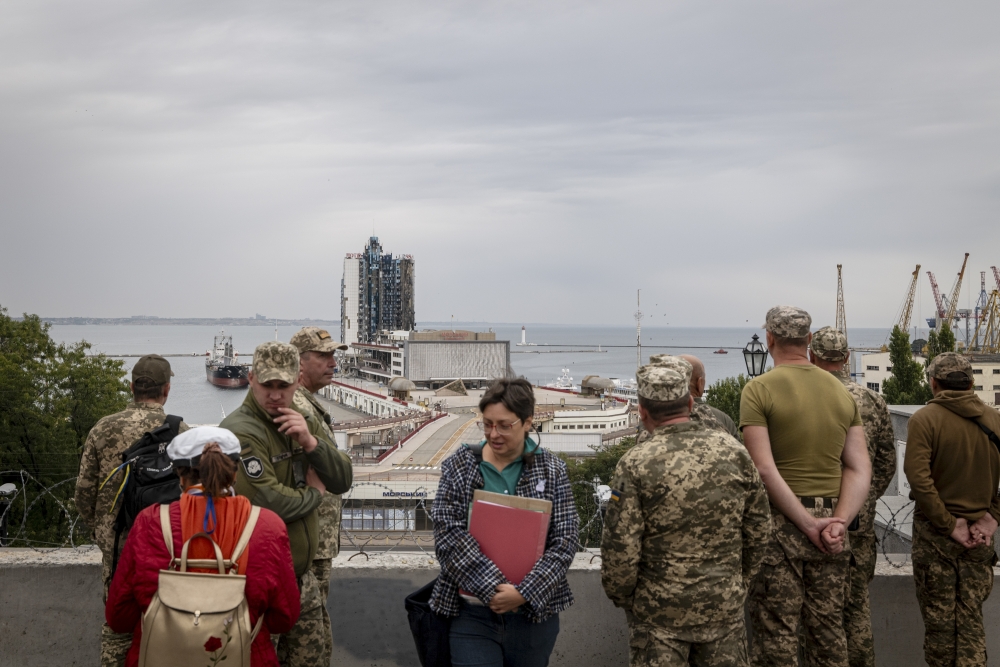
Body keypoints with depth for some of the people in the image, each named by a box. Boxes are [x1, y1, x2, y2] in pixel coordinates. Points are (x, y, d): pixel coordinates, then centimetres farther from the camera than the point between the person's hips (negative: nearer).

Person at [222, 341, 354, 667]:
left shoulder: (305, 422, 6)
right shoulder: (240, 431, -20)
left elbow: (342, 481, 0)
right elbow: (268, 502, -27)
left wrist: (310, 442, -16)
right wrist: (313, 493, -9)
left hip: (301, 575, 8)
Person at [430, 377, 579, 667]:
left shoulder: (552, 470, 0)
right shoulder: (459, 466, 0)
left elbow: (566, 539, -5)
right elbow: (448, 534, -9)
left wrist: (524, 593, -16)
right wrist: (493, 588, -18)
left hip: (534, 613, 1)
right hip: (473, 613, -1)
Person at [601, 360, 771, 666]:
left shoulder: (635, 464, -15)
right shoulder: (734, 451, -4)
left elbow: (620, 548, -14)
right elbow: (759, 528, 3)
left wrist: (621, 597, 3)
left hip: (659, 611, -3)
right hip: (725, 607, 3)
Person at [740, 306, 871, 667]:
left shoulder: (759, 389, -8)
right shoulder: (842, 392, 8)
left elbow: (764, 469, -16)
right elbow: (860, 469, 1)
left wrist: (808, 524, -13)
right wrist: (839, 522, -9)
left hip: (780, 522, -5)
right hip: (830, 518, 5)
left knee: (777, 637, 3)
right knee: (828, 633, 14)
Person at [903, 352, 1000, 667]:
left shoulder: (924, 418, -12)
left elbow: (919, 478, -20)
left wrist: (949, 524, -14)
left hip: (935, 533, -3)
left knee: (939, 617, 7)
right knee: (971, 618, 10)